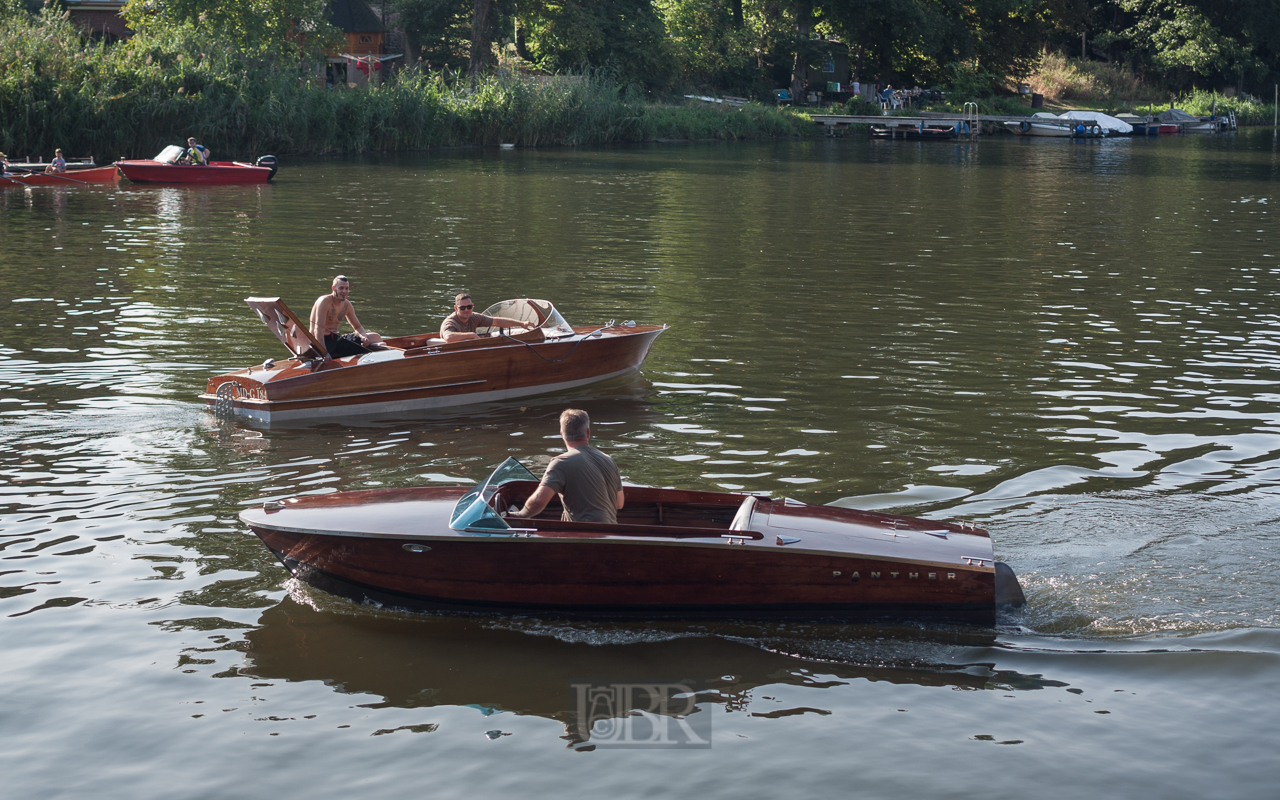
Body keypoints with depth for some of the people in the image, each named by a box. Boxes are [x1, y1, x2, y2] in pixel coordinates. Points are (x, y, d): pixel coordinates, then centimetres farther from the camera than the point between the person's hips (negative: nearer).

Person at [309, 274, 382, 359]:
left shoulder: (347, 305, 8)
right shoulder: (325, 301, -16)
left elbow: (358, 327, 18)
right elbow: (318, 329, -24)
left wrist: (363, 336, -8)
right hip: (320, 341, -8)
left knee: (376, 338, 1)